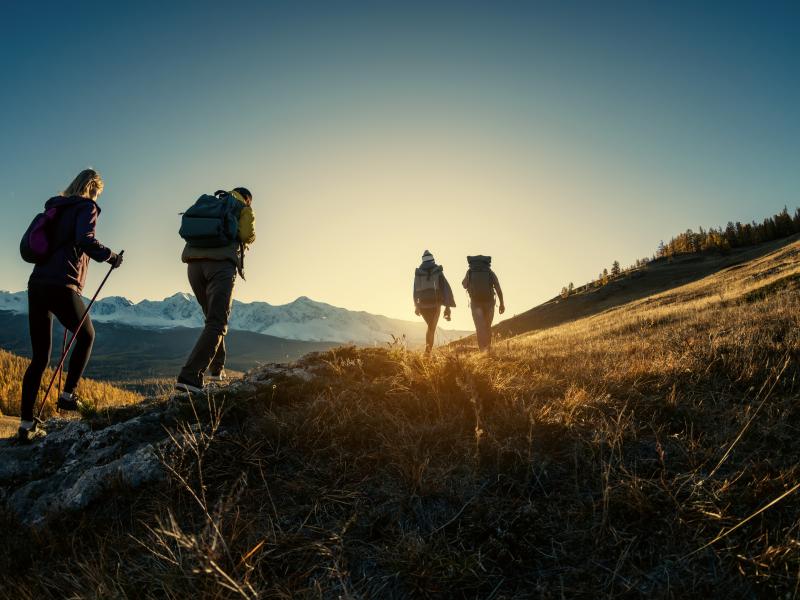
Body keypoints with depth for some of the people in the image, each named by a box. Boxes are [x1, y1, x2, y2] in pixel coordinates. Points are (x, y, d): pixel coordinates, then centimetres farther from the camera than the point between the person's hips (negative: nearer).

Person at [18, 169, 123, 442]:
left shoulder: (56, 208, 21)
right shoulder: (86, 207, 0)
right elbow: (85, 240, -18)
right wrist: (111, 257, -4)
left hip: (36, 284, 7)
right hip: (62, 286, -7)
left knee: (39, 357, 9)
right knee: (86, 336, 18)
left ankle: (27, 424, 8)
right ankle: (68, 395, 12)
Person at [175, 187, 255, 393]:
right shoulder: (244, 208, 15)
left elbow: (188, 230, 18)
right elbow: (248, 235, -2)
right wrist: (240, 240, 22)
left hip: (193, 262, 6)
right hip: (222, 264, -6)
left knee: (213, 317, 22)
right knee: (216, 324, -8)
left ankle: (217, 368, 25)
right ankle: (189, 376, -22)